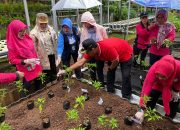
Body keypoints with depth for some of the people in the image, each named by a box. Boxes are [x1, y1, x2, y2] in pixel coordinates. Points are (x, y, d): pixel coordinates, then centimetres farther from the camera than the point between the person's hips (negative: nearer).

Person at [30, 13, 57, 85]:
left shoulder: (51, 29, -1)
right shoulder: (34, 33, -17)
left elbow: (55, 41, 5)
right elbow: (33, 47, -15)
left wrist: (56, 52, 6)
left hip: (52, 54, 5)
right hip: (43, 56, -4)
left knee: (53, 68, 23)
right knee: (46, 69, 13)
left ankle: (54, 80, 46)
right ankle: (48, 82, 34)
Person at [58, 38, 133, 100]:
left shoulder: (108, 48, -42)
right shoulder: (91, 50, -19)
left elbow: (116, 61, -29)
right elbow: (81, 62, -16)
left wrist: (110, 68, -8)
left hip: (125, 53, -7)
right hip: (113, 56, 7)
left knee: (125, 75, -7)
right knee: (110, 73, 9)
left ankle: (126, 97, 10)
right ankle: (110, 92, 25)